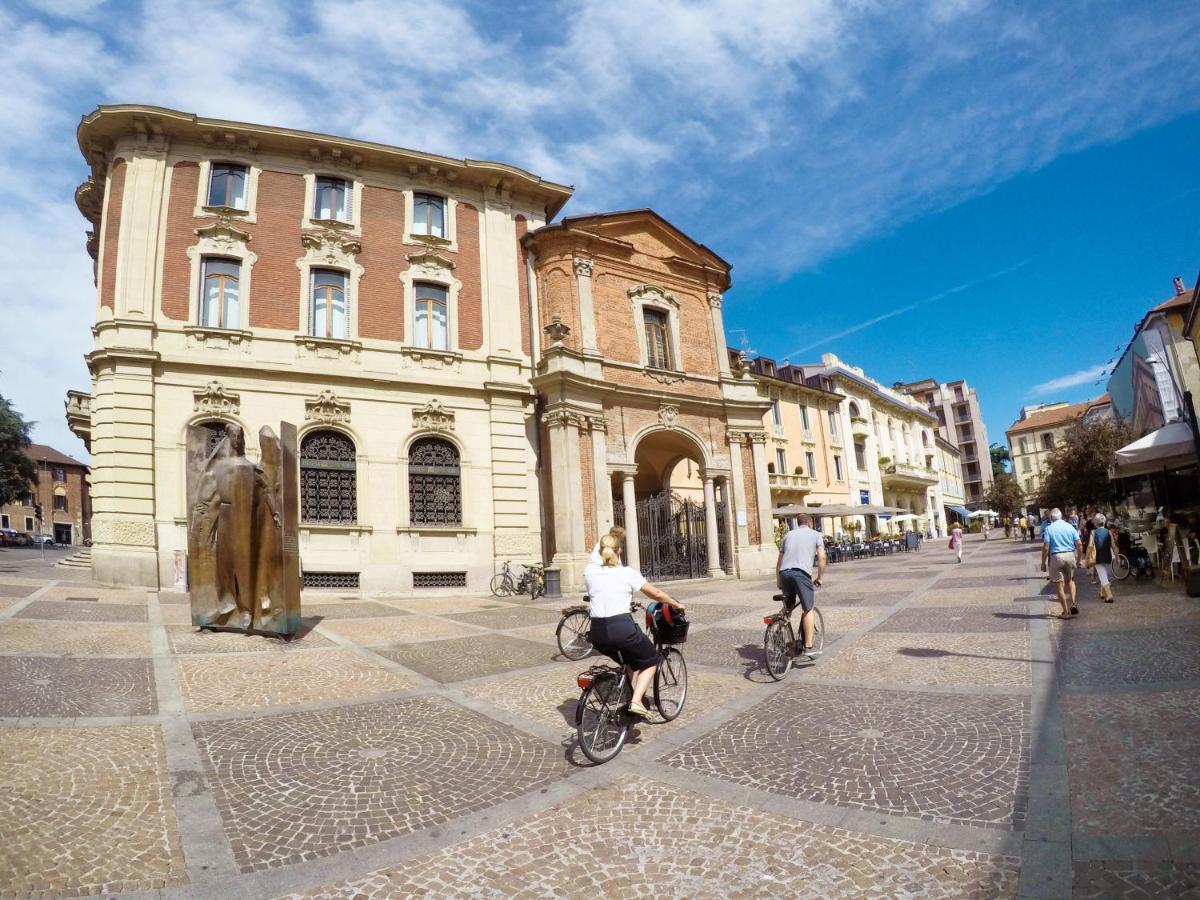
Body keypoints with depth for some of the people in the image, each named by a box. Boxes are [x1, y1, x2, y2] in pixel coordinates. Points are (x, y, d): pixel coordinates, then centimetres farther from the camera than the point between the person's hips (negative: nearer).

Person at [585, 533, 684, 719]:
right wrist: (676, 605, 27)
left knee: (632, 660, 31)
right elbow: (656, 594, 9)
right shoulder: (627, 573, 1)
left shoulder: (589, 571, 8)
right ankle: (636, 701, 2)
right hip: (622, 628, -4)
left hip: (598, 633, 4)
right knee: (651, 661, 21)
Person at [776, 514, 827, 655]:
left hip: (784, 572, 4)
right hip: (801, 573, -4)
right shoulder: (815, 534, 17)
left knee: (788, 609, 17)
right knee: (808, 609, 2)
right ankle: (808, 647, -2)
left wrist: (778, 580, 29)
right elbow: (821, 557, 3)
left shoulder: (788, 534, 26)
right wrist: (819, 577, 11)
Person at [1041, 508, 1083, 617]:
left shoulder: (1049, 528, -6)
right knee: (1070, 580, 26)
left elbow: (1046, 548, -11)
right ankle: (1073, 604, 10)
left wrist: (1043, 563, -1)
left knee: (1060, 585, 7)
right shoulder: (1070, 527, 3)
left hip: (1056, 557, -3)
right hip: (1070, 555, 3)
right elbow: (1079, 545, 2)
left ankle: (1066, 611, 12)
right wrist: (1078, 559, 15)